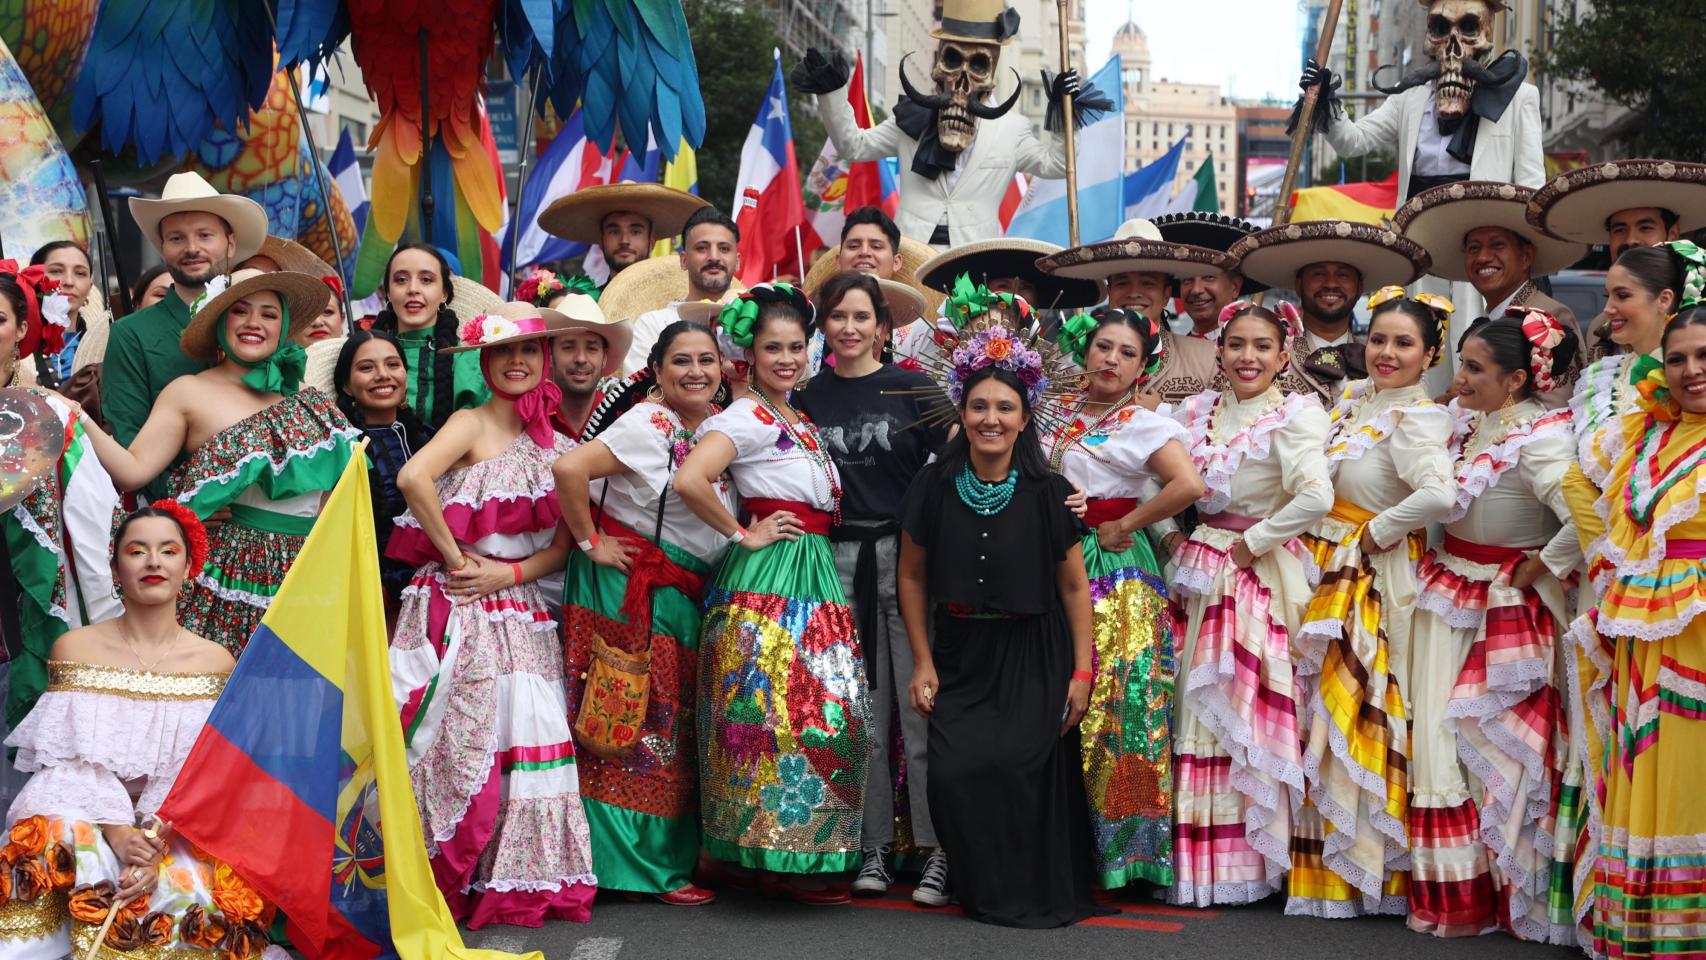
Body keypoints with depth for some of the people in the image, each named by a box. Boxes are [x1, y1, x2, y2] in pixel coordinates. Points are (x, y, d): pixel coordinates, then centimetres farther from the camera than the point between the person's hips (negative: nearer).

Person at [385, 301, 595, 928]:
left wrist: (510, 573, -9)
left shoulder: (556, 444, 12)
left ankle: (517, 879, 11)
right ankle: (445, 877, 4)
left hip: (522, 613, 5)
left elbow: (561, 545, 8)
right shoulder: (470, 424, -3)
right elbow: (413, 478, -23)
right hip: (458, 610, -5)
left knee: (524, 741, 2)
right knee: (461, 741, -7)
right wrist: (454, 557, -17)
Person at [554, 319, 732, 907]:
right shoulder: (649, 423, -16)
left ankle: (674, 855, 19)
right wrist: (590, 543, -18)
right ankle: (634, 864, 4)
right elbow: (568, 469, -29)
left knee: (675, 728, 11)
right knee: (632, 726, -4)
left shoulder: (716, 423, 9)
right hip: (630, 590, -8)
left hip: (685, 595, 8)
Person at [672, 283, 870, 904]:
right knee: (786, 709, -10)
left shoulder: (800, 421, 17)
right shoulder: (748, 416, -9)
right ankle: (784, 858, -3)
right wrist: (743, 535, -15)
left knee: (831, 711, 7)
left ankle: (806, 852, 12)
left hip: (814, 579, 9)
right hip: (769, 579, -9)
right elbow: (690, 480, -25)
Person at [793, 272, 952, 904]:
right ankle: (873, 845, 14)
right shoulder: (809, 397, 9)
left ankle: (937, 850, 1)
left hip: (907, 554, -2)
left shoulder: (911, 388, 1)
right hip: (841, 559, 3)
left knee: (920, 705, -4)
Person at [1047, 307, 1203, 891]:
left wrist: (1125, 525, -11)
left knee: (1110, 704, -7)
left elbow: (1189, 485, -18)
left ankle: (1119, 839, 0)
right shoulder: (1059, 415, 13)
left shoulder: (1145, 426, -3)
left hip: (1115, 572, -5)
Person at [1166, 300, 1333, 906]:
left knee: (1244, 713, -3)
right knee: (1194, 712, 6)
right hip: (1200, 574, 6)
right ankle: (1196, 859, 13)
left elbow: (1317, 496, -23)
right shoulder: (1196, 412, 10)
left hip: (1259, 577, -6)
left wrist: (1253, 542, -15)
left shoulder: (1294, 416, -8)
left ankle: (1246, 860, 5)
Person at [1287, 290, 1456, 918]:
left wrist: (1378, 533, -19)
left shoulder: (1415, 420, -15)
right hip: (1331, 575, 8)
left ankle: (1358, 866, 10)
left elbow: (1439, 494, -33)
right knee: (1325, 714, 12)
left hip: (1375, 581, -8)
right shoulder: (1355, 397, 10)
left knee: (1356, 715, -2)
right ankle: (1326, 860, 23)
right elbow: (1319, 482, 23)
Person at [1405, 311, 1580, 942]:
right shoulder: (1460, 416, 5)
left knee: (1496, 738, -2)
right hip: (1447, 594, 7)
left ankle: (1513, 893, 13)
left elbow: (1584, 518, -30)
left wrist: (1543, 569, -18)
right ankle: (1453, 890, 15)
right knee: (1435, 731, 5)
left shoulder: (1541, 438, -19)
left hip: (1508, 606, -7)